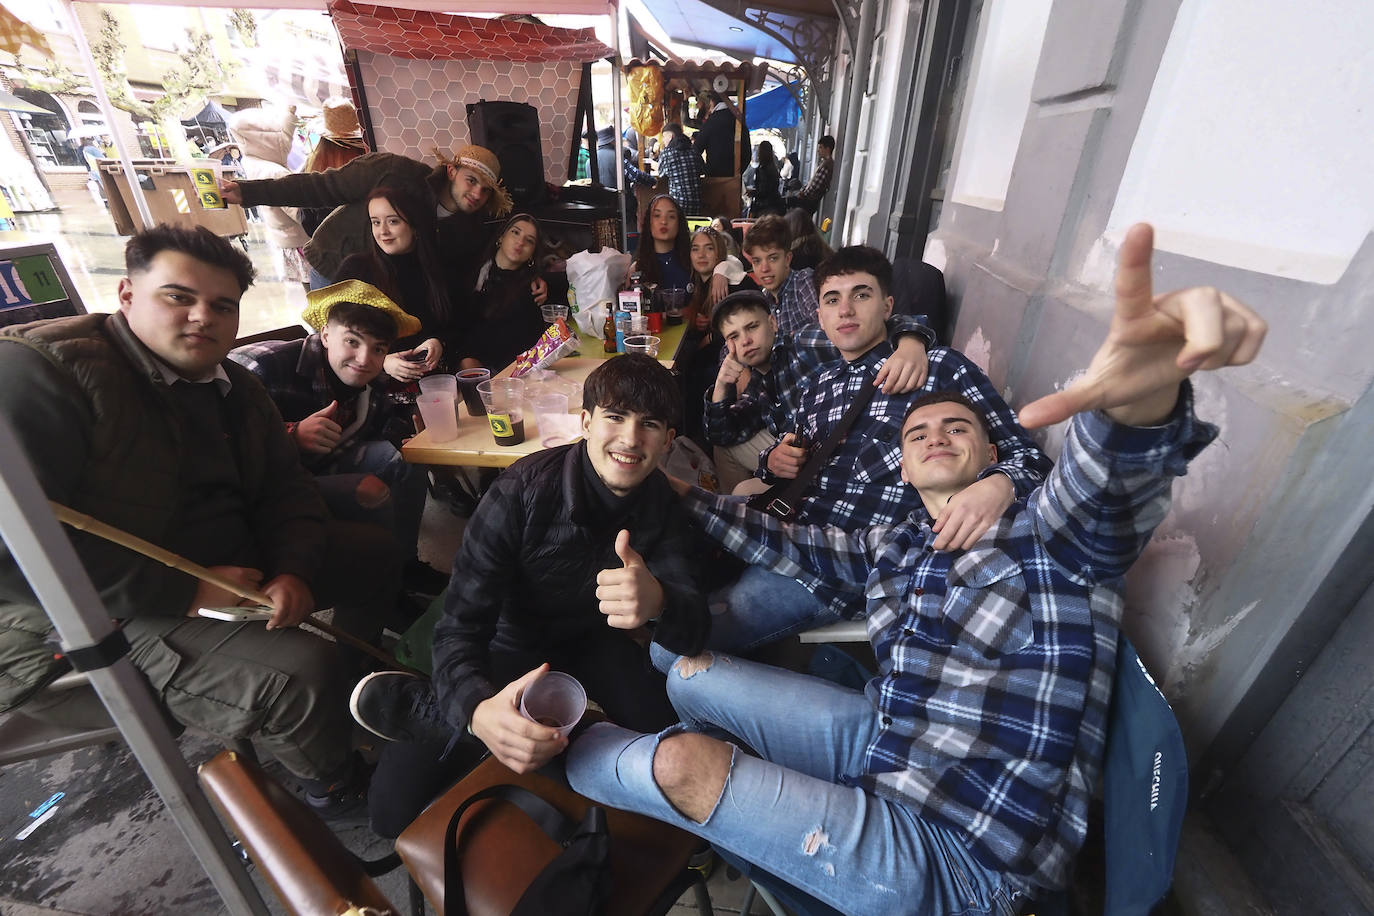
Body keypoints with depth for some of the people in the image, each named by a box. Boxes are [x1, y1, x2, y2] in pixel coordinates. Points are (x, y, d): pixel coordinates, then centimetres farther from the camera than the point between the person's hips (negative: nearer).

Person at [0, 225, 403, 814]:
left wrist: (294, 571, -12)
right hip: (111, 615, -8)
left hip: (237, 566, 8)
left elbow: (286, 489, 6)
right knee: (300, 673, -27)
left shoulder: (235, 386, 7)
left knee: (377, 552, 12)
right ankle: (333, 781, 7)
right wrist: (182, 594, -26)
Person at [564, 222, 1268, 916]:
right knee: (689, 675, 3)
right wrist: (677, 494, 16)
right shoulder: (893, 549, 9)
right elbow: (787, 541, 16)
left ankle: (565, 747, 13)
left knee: (679, 765, -16)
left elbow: (1107, 484, -32)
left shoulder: (1053, 535, -9)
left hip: (957, 857, -6)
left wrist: (1141, 399, -56)